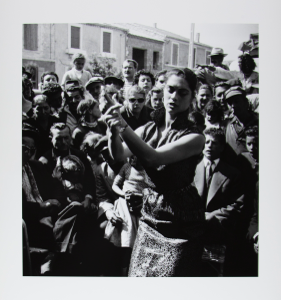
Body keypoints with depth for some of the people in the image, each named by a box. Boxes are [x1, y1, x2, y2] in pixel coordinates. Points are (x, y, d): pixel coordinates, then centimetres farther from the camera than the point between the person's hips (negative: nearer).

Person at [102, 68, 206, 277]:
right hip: (150, 216, 4)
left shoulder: (194, 138, -13)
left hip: (181, 222, -4)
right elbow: (119, 155, -9)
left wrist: (124, 127, -31)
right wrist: (114, 131, -28)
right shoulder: (150, 128, 3)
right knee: (139, 274, 11)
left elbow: (153, 158, -26)